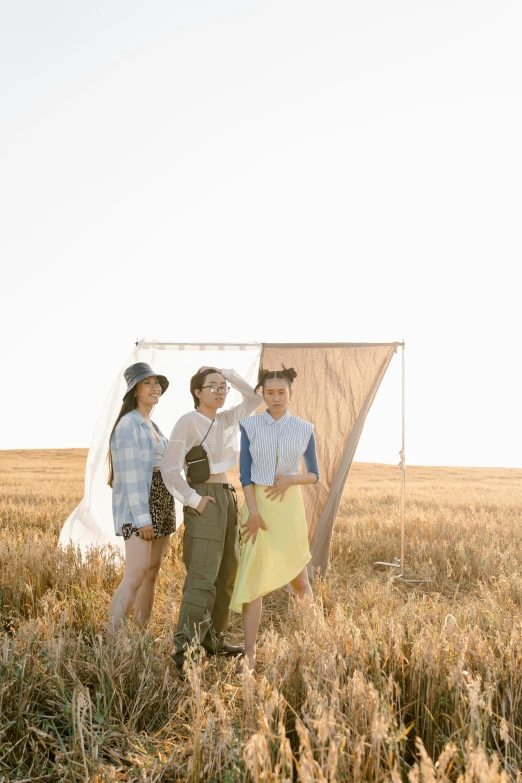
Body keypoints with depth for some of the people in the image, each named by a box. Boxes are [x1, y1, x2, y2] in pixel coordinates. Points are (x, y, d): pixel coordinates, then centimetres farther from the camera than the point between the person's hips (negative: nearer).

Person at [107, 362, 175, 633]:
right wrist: (142, 518, -22)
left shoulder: (152, 427, 17)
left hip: (161, 505, 9)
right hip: (138, 507, -9)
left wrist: (163, 513, 18)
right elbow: (130, 474, -18)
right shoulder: (129, 424, -11)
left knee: (152, 573, 8)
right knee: (135, 576, -16)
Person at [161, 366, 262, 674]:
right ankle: (183, 650, -18)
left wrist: (228, 373, 8)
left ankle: (213, 639, 23)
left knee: (227, 574, 12)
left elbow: (256, 397, 16)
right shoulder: (187, 422, -9)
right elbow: (170, 469, -13)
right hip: (205, 502, -8)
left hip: (229, 499, 8)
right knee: (203, 576, -16)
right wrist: (193, 500, -17)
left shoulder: (229, 420, 11)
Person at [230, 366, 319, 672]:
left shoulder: (304, 429, 2)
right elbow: (245, 474, -3)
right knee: (254, 578, -7)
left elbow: (314, 475, 7)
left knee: (299, 577, 11)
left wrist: (291, 479, -12)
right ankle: (250, 653, -3)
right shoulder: (250, 426, -1)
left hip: (290, 506, 1)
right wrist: (253, 512, -13)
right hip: (258, 505, -1)